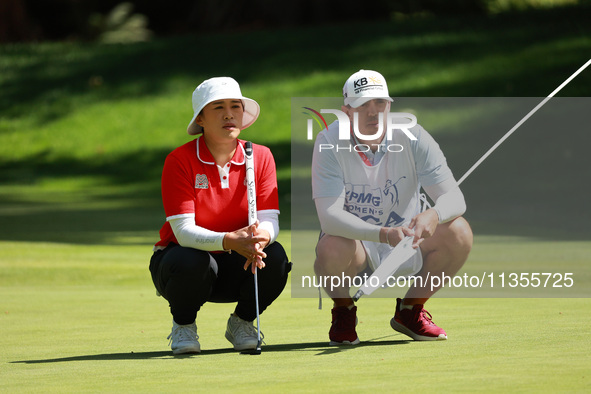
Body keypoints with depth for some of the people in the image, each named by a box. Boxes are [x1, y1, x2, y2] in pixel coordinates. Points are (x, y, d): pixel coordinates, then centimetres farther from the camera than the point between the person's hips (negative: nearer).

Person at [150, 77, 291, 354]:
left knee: (275, 256, -27)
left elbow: (270, 220, -12)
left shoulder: (261, 157, -4)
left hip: (233, 268, 3)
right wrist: (229, 241, -43)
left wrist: (261, 236, -38)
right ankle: (183, 326, -3)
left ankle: (241, 322, 3)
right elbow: (183, 230, -24)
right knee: (192, 262, -37)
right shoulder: (180, 160, -15)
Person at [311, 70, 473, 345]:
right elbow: (329, 215, -27)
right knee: (332, 248, -37)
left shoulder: (412, 137, -12)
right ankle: (343, 312, 1)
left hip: (407, 249, 2)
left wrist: (434, 215, -42)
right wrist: (383, 234, -44)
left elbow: (454, 197, -17)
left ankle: (411, 310, 3)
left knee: (458, 232, -24)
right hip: (356, 244, -2)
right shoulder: (330, 142, -17)